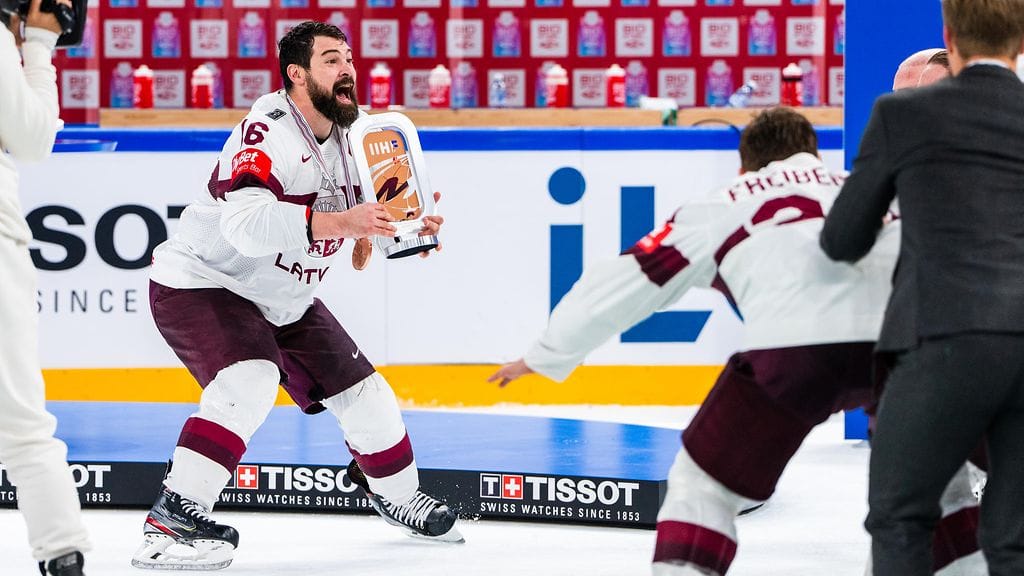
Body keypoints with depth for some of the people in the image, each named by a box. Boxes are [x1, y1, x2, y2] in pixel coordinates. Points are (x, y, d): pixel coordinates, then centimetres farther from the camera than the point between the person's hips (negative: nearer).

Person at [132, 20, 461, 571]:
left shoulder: (349, 136, 0)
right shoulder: (267, 132, -27)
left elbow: (374, 220, 11)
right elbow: (247, 225, -42)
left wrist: (413, 226, -12)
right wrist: (338, 222, -49)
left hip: (284, 299, 8)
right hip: (201, 285, -8)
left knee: (360, 391, 11)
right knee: (249, 381, -32)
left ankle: (398, 494, 38)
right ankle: (169, 524, -32)